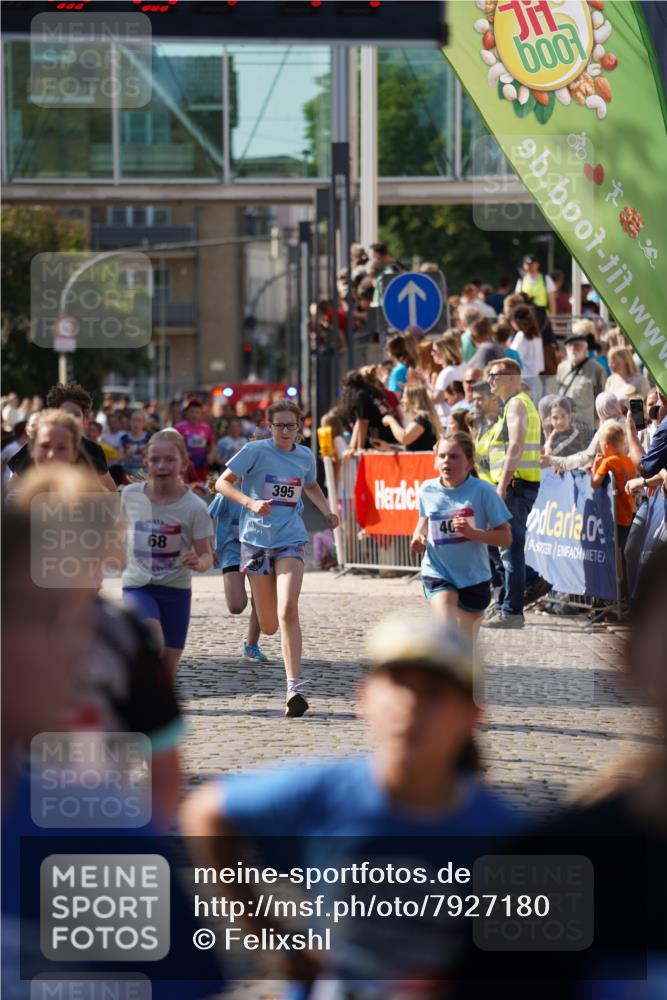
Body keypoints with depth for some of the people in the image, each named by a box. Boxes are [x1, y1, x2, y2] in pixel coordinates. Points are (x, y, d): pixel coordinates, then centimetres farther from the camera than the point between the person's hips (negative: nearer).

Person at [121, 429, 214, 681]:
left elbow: (207, 556, -8)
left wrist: (199, 563, -29)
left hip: (176, 590, 0)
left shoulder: (194, 507, -10)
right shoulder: (131, 494, -3)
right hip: (137, 586, 0)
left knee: (168, 669, 3)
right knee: (153, 635, -31)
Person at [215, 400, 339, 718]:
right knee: (269, 626, 4)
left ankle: (294, 688, -24)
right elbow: (222, 483, -8)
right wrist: (250, 503, -23)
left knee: (287, 611, -21)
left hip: (291, 540, 1)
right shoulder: (256, 451, -5)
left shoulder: (305, 456, 7)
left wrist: (327, 512, 11)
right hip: (256, 540, -1)